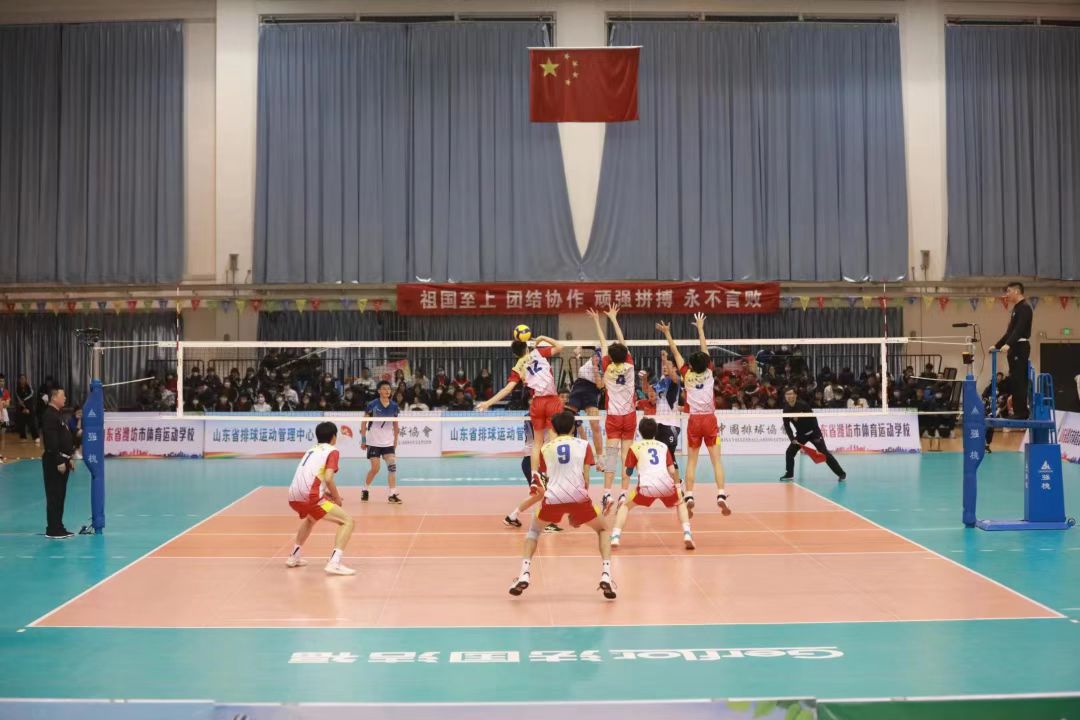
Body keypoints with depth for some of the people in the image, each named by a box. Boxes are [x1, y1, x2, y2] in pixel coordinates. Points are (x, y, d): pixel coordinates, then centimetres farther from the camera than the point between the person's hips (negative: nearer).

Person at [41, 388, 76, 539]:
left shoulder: (58, 414, 15)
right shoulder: (49, 416, -16)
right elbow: (52, 442, -22)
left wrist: (69, 458, 19)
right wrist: (59, 461, -23)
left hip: (62, 459, 10)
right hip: (54, 461, -10)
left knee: (60, 495, 14)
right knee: (54, 495, -5)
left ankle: (58, 528, 20)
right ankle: (53, 530, 0)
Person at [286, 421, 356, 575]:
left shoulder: (311, 450, 26)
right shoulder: (332, 451, 4)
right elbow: (328, 479, -11)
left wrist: (326, 493, 22)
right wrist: (338, 499, 3)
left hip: (293, 497, 8)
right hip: (310, 496, -8)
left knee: (310, 518, 40)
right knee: (347, 520, -4)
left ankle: (294, 557, 41)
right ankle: (334, 563, -20)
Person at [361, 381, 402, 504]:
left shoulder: (394, 406, 0)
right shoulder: (372, 405, -9)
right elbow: (364, 423, -3)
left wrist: (395, 440, 11)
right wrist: (363, 439, -6)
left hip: (388, 442, 3)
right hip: (374, 442, -3)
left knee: (392, 466, -9)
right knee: (375, 468, -5)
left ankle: (392, 495, -7)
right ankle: (364, 490, 19)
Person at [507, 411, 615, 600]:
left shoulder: (545, 448, 19)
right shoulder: (583, 445, 15)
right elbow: (585, 478, 9)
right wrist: (577, 512, 16)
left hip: (553, 497, 1)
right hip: (578, 496, -1)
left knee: (534, 530, 30)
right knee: (603, 530, 24)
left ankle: (524, 575, 12)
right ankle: (606, 576, 4)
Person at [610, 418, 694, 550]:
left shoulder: (635, 447, 18)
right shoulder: (663, 446, 24)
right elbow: (672, 471, 15)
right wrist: (678, 487, 22)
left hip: (646, 486, -2)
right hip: (666, 485, 2)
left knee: (625, 506, 22)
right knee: (680, 504, 31)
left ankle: (615, 537, 3)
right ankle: (687, 534, 11)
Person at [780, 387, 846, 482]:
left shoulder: (803, 405, -21)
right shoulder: (786, 410, -7)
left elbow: (813, 418, -17)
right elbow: (787, 427, -5)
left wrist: (817, 435, -19)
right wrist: (792, 439, -19)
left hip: (813, 432, -5)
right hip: (801, 434, 5)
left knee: (824, 453, -10)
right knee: (790, 452, -4)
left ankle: (841, 474, -6)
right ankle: (789, 474, 10)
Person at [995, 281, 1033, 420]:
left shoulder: (1024, 308, -11)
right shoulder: (1016, 308, 20)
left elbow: (1020, 329, -24)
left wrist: (1008, 344, -34)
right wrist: (997, 345, 22)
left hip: (1020, 347, -10)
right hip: (1015, 348, 10)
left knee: (1019, 381, -11)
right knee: (1014, 381, 9)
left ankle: (1021, 412, -11)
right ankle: (1018, 411, 12)